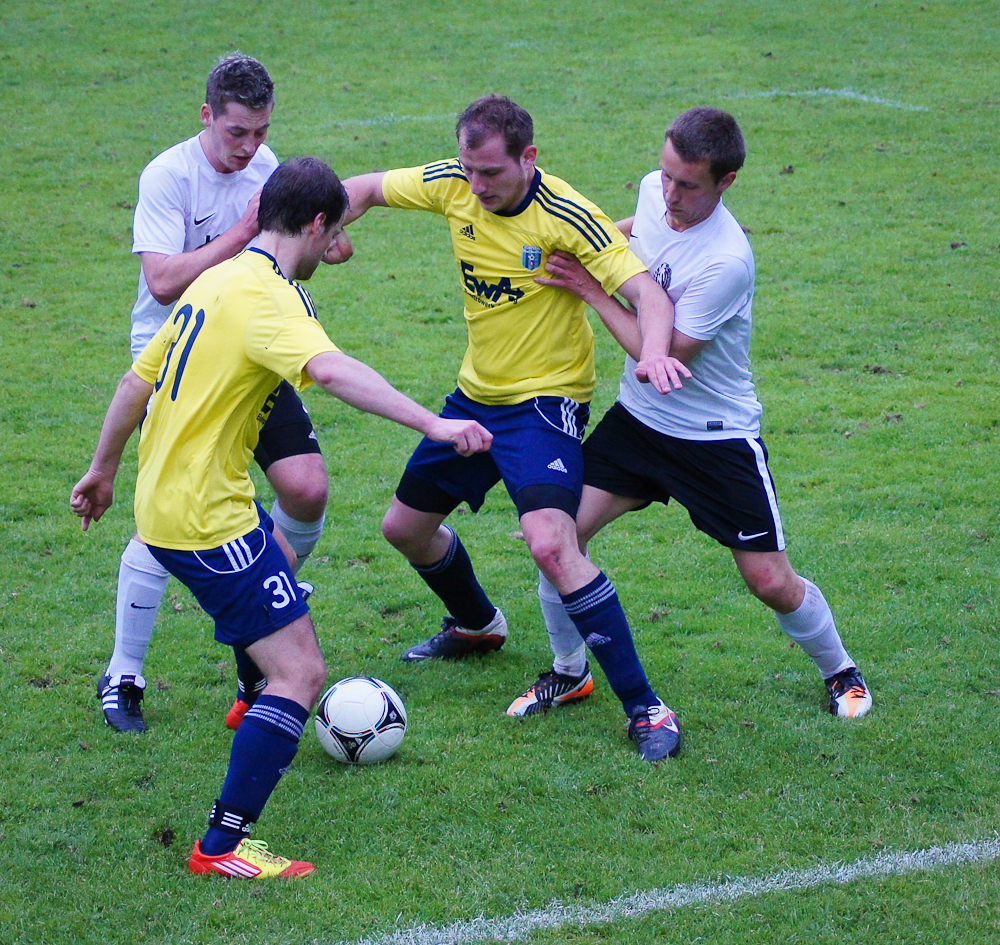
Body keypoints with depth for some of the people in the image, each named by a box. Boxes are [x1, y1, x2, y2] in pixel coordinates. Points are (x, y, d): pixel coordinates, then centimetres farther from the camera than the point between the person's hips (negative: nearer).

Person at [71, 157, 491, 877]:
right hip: (206, 521, -11)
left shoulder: (217, 281, 10)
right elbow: (331, 371, -39)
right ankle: (223, 846, -11)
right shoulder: (267, 297, -20)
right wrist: (434, 424, -44)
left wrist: (104, 468, 31)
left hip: (165, 498, 11)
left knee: (281, 549, 38)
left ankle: (259, 709, 61)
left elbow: (138, 378, 19)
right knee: (303, 674, -11)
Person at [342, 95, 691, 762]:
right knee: (406, 527, 18)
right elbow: (367, 189, 9)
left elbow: (646, 290, -29)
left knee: (551, 545, -27)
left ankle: (644, 707, -19)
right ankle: (477, 626, 49)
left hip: (546, 400, -7)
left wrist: (653, 350, -49)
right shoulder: (453, 185, -7)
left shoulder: (567, 216, -23)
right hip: (476, 395, 7)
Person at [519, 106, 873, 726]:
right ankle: (569, 673, 18)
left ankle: (841, 672, 28)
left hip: (718, 436, -6)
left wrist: (592, 290, -22)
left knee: (771, 582, -1)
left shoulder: (726, 261, -31)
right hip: (639, 417, 6)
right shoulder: (656, 190, -8)